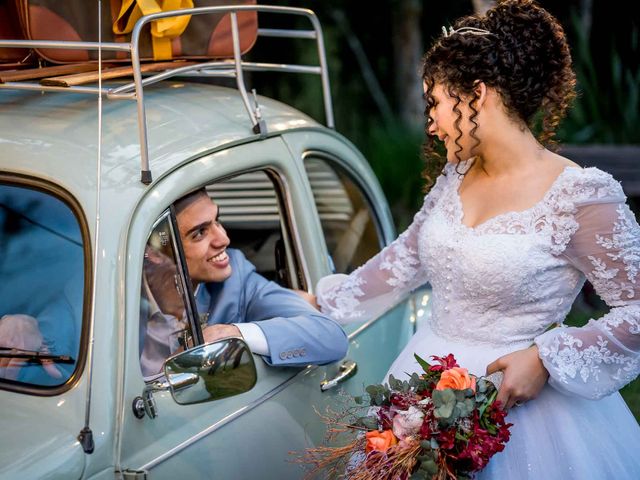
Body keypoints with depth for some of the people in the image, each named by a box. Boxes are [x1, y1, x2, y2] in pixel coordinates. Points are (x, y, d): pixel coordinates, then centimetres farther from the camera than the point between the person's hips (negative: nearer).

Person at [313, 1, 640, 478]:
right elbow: (407, 256, 16)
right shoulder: (456, 175, 2)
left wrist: (544, 359, -20)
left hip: (512, 391, -6)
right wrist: (327, 299, 21)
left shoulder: (581, 198, -18)